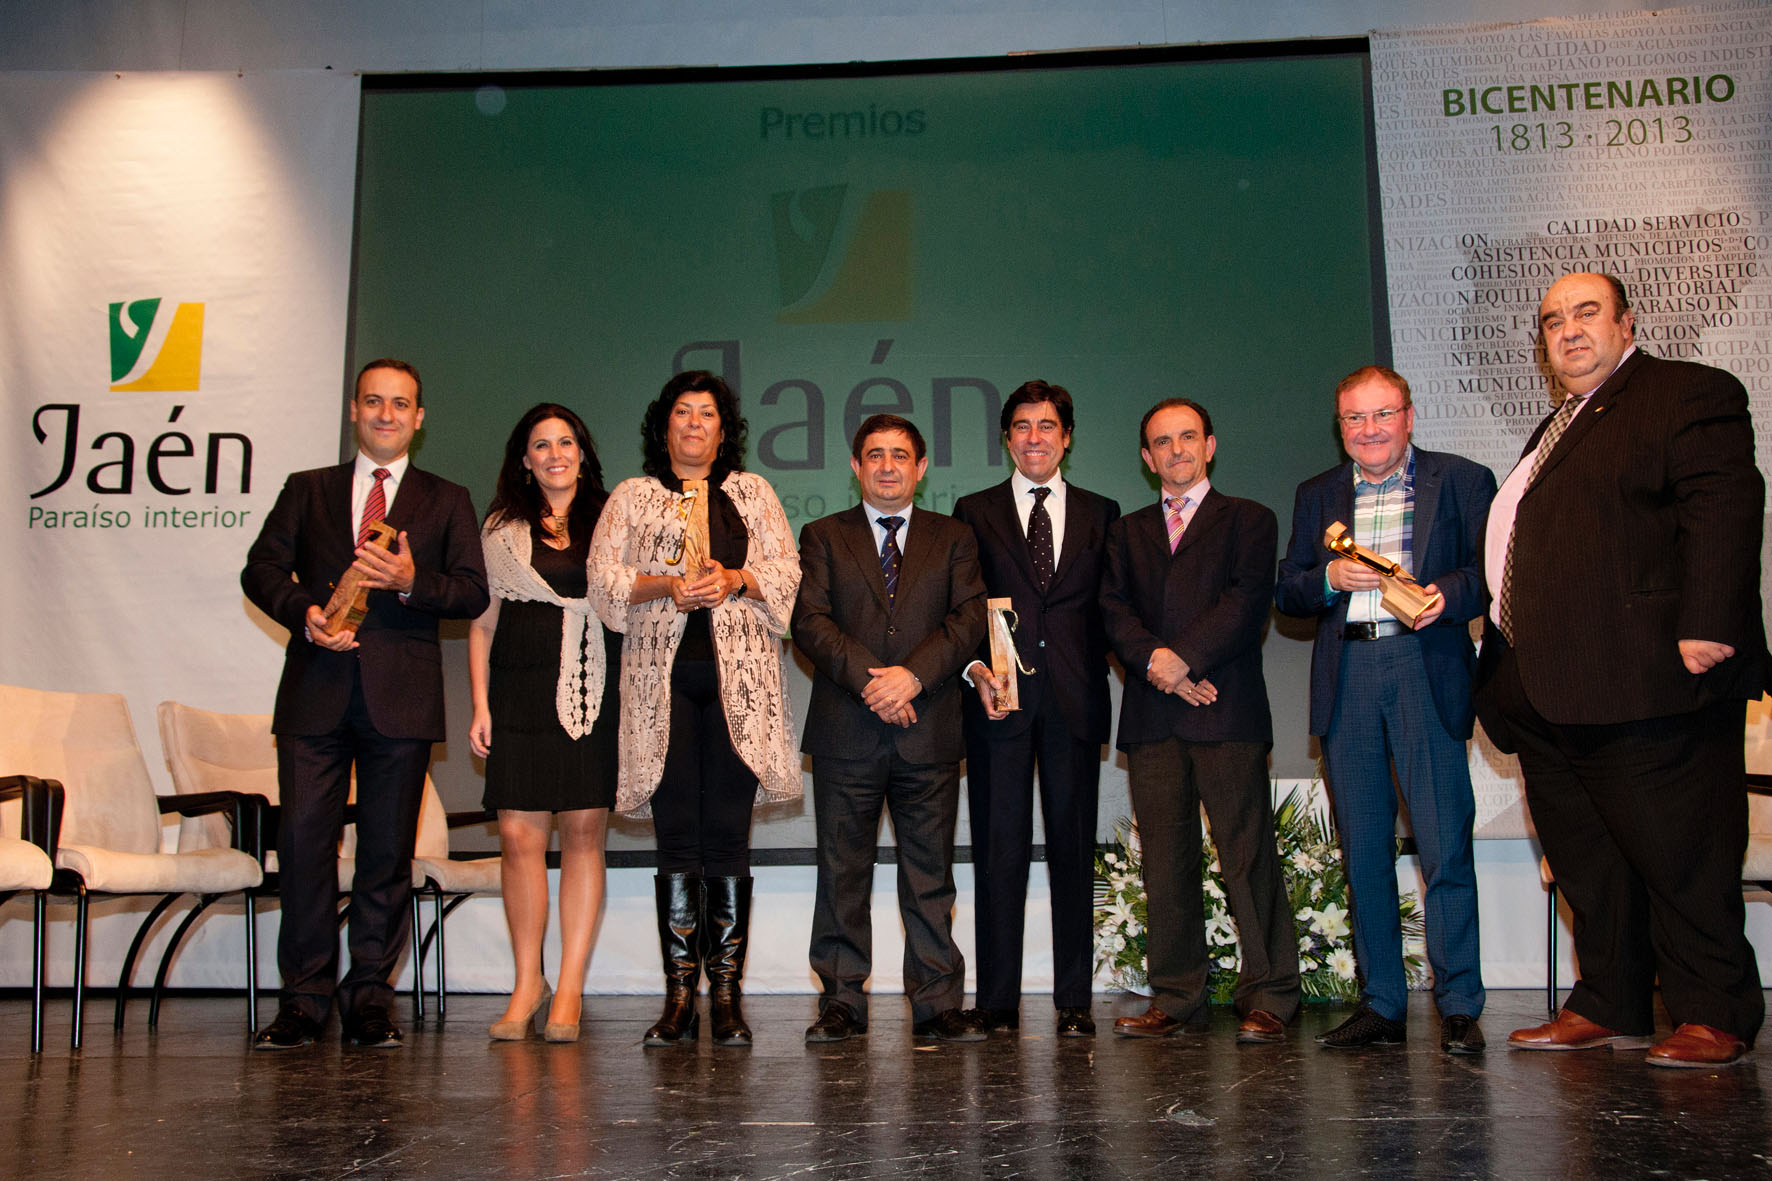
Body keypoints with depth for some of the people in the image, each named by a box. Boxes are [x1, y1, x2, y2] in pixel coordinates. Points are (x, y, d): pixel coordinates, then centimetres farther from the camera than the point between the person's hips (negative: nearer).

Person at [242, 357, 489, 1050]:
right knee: (303, 840, -3)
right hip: (316, 689, 1)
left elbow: (473, 593, 4)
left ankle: (370, 999, 11)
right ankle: (304, 998, 7)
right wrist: (305, 613, -10)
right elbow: (261, 569, 9)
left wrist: (412, 582, -15)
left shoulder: (447, 502, 14)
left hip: (401, 697, -1)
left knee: (388, 851, 2)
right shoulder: (307, 491, 18)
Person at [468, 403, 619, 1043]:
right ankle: (527, 984, 11)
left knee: (584, 831, -3)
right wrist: (480, 704, 3)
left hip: (595, 695, 0)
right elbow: (482, 619, 12)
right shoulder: (502, 529, 14)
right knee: (518, 834, -4)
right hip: (522, 694, 1)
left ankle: (570, 988, 4)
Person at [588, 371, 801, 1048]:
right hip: (664, 675, 0)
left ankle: (726, 994, 2)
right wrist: (666, 585, -10)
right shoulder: (632, 497, 17)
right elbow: (603, 579, 6)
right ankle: (679, 995, 2)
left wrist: (735, 579, -8)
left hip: (739, 676, 0)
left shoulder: (753, 493, 19)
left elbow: (787, 572, 10)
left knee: (729, 834, -3)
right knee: (677, 836, -3)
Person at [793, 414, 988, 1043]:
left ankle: (936, 1003, 12)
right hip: (845, 731, 0)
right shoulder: (823, 536, 12)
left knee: (930, 872, 4)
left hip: (929, 729, 0)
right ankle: (842, 1002, 13)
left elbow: (969, 618, 1)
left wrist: (913, 673, -14)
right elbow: (810, 620, 0)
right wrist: (869, 680, -13)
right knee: (842, 872, 4)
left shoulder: (954, 538, 14)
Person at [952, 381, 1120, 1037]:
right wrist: (975, 668, -9)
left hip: (1075, 701, 1)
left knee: (1074, 849, 3)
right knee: (999, 850, -1)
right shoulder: (974, 513, 12)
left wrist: (1093, 666, -4)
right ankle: (997, 1002, 6)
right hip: (1000, 699, -1)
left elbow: (1112, 607, 12)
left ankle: (1074, 1001, 11)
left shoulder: (1101, 513, 15)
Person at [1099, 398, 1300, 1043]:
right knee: (1165, 862, 4)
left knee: (1248, 856, -5)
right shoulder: (1127, 531, 22)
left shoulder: (1249, 520, 12)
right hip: (1151, 719, 3)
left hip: (1227, 711, -3)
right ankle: (1175, 997, 11)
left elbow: (1246, 600, -3)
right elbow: (1114, 609, 8)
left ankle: (1268, 996, 2)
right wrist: (1156, 662, -9)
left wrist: (1181, 657, -13)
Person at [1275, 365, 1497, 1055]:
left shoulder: (1461, 480, 9)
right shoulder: (1317, 496, 18)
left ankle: (1459, 1007, 3)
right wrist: (1331, 578, -7)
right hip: (1345, 680, 3)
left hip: (1426, 672, -3)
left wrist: (1447, 595, -18)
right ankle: (1381, 1006, 15)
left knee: (1444, 845, -8)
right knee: (1363, 849, 6)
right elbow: (1286, 593, 13)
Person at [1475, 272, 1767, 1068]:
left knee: (1678, 853, -2)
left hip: (1646, 681, -9)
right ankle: (1609, 1007, 22)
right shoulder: (1556, 431, 26)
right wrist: (1506, 673, 17)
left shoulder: (1690, 393, 0)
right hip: (1552, 694, 9)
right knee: (1585, 860, 12)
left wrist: (1707, 627, -24)